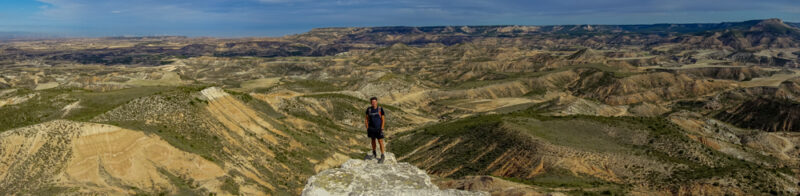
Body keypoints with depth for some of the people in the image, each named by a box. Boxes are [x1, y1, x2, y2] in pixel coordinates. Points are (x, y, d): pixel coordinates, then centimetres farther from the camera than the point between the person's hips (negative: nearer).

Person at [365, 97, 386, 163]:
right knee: (373, 140, 13)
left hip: (378, 128, -3)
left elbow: (383, 120, -7)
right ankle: (374, 154, 28)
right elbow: (367, 119, 5)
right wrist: (367, 128, 0)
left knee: (380, 142, -4)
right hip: (371, 128, 3)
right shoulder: (369, 109, -2)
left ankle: (382, 156, 2)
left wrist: (382, 129, -13)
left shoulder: (380, 109, -10)